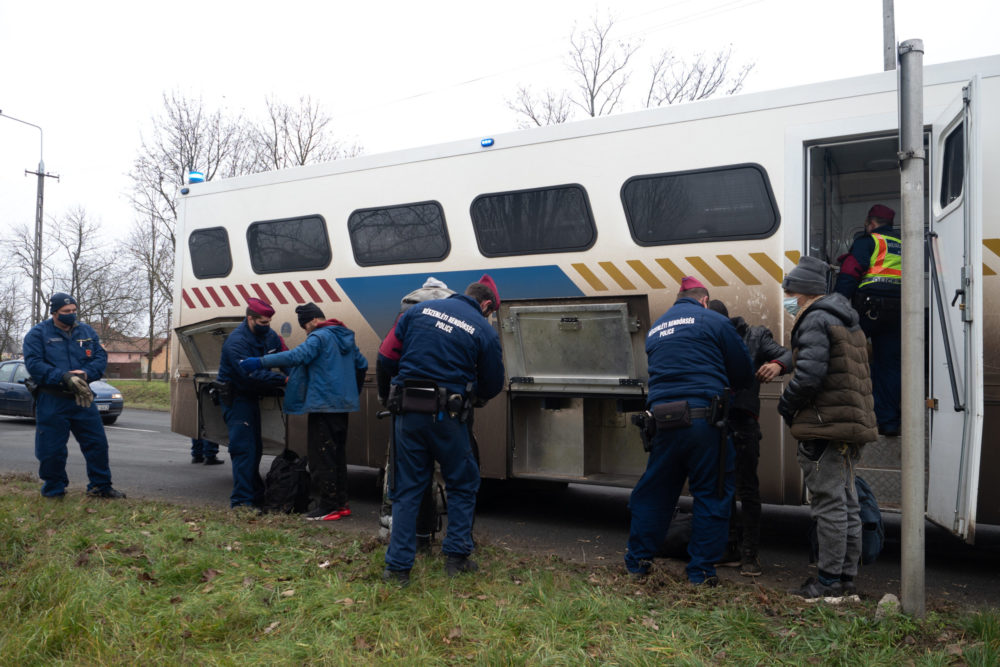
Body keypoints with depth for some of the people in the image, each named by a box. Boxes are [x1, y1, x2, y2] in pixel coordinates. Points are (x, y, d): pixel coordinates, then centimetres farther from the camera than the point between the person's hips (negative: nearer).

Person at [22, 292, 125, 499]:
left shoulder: (87, 332, 11)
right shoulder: (38, 333, -1)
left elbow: (101, 357, 5)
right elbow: (34, 364, -11)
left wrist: (86, 373, -16)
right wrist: (63, 377, -24)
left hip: (82, 398, 4)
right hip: (51, 400, -3)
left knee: (97, 442, 3)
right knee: (52, 447, 3)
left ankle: (100, 486, 14)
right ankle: (54, 489, 21)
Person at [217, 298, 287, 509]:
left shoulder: (269, 335, 2)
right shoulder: (236, 341, -23)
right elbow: (251, 374, -32)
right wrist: (283, 380, -35)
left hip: (252, 396, 9)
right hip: (235, 398, -9)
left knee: (255, 448, 14)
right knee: (244, 448, -12)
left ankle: (256, 495, 25)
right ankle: (241, 500, -7)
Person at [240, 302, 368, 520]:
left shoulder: (319, 337, -11)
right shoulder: (345, 337, 15)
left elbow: (297, 356, -25)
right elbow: (362, 364, 20)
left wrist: (260, 362, -25)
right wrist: (353, 392, 29)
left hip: (323, 404, -9)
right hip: (343, 404, 9)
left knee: (321, 455, -3)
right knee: (337, 453, 15)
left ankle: (328, 506, -1)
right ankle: (341, 503, 20)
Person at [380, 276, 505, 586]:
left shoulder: (419, 309, 7)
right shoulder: (484, 331, -1)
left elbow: (388, 356, 10)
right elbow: (492, 386, 5)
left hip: (406, 412, 3)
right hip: (445, 417, -3)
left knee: (407, 489, 12)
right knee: (463, 484, 17)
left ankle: (397, 567, 14)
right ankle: (456, 557, 21)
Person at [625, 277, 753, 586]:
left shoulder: (655, 329, 21)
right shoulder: (713, 321, 4)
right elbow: (744, 372, 8)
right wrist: (724, 388, 27)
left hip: (662, 419, 5)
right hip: (704, 418, -4)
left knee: (652, 491, 15)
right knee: (711, 494, 8)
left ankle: (637, 561, 24)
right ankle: (701, 570, 12)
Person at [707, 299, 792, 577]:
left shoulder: (754, 337, 4)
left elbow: (787, 355, -6)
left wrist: (777, 364, -29)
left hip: (742, 423, -5)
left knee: (747, 489, -3)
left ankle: (750, 554, 6)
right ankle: (731, 545, 25)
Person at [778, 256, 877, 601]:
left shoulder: (816, 321, -11)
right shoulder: (847, 323, 21)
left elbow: (809, 375, -22)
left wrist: (785, 405, -6)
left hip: (825, 429, -10)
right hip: (849, 428, 10)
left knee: (829, 504, -5)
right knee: (846, 504, 14)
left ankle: (829, 581, 2)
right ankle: (846, 577, 23)